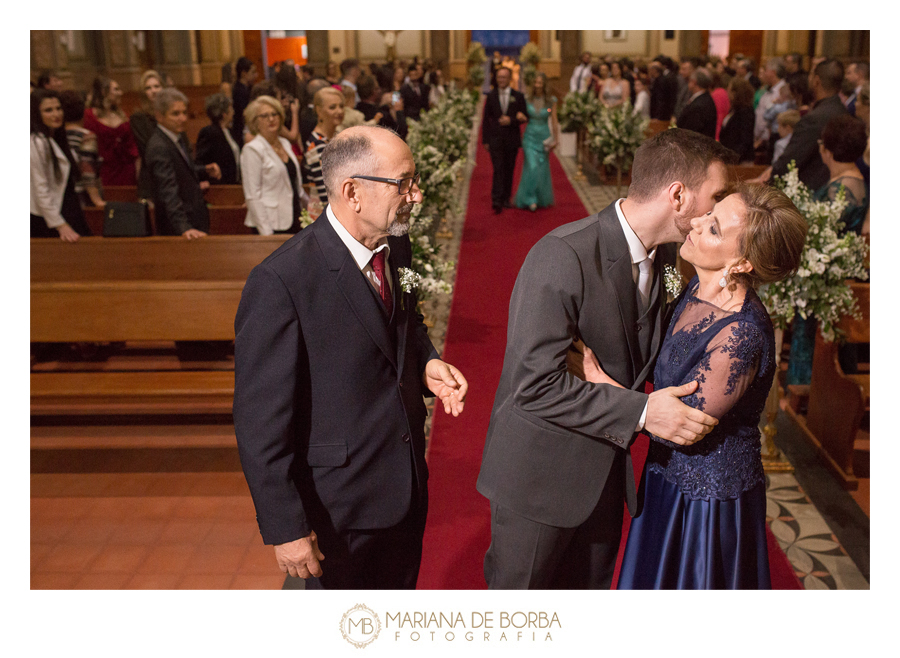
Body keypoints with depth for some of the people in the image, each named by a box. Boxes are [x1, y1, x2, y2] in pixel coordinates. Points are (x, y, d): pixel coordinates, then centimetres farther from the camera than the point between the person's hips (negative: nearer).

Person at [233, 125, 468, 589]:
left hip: (407, 484, 7)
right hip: (340, 507, -6)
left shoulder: (396, 248, -2)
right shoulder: (280, 283, -26)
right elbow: (261, 423, -21)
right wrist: (285, 529, -18)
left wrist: (426, 363, -5)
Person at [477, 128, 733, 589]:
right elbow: (534, 385, -28)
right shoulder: (564, 256, -25)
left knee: (591, 584, 21)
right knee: (519, 587, 13)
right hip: (541, 475, -7)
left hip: (605, 475, 7)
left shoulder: (655, 256, 2)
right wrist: (640, 412, -29)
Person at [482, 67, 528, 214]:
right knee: (498, 170, -11)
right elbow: (486, 119, 8)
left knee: (509, 170, 8)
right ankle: (496, 201, -17)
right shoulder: (491, 96, 7)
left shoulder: (518, 96, 5)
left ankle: (506, 199, 20)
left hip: (512, 139, 1)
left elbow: (525, 117, 4)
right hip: (495, 139, -1)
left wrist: (511, 121, -14)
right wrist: (485, 140, 3)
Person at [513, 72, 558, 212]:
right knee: (532, 167, -12)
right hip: (530, 136, -1)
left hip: (544, 137, 1)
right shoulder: (527, 99, -1)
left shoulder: (551, 101, -1)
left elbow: (554, 121, 2)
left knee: (543, 168, 8)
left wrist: (555, 139, 1)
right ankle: (531, 199, -5)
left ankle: (543, 199, 25)